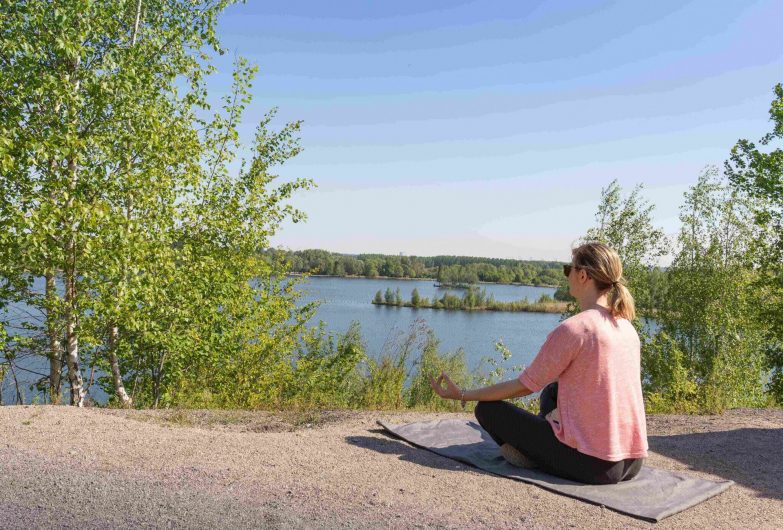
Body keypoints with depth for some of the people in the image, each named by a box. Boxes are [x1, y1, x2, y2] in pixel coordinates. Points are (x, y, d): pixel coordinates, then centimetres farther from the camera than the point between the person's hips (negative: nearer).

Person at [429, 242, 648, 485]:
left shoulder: (572, 328, -17)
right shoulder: (628, 328, 7)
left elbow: (524, 386, -10)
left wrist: (462, 395, 0)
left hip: (591, 465, -8)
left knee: (488, 409, 3)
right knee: (551, 391, 28)